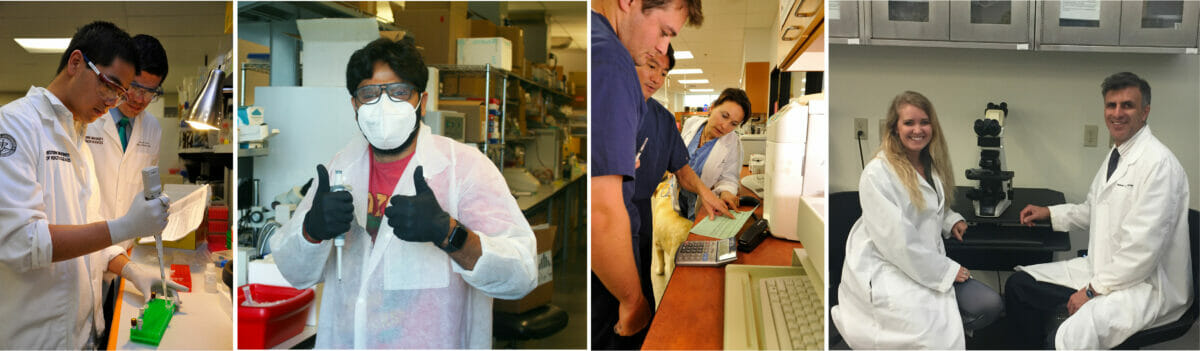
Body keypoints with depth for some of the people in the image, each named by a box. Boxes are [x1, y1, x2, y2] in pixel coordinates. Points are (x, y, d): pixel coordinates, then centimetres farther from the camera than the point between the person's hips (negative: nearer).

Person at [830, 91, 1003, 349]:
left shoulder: (933, 165, 11)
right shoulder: (877, 174, -16)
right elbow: (896, 240, -20)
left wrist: (951, 221, 9)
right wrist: (946, 271, -14)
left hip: (931, 263, 8)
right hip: (886, 270, -8)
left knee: (990, 306, -10)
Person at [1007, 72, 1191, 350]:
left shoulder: (1159, 164, -19)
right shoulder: (1116, 156, 12)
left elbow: (1143, 248, -23)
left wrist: (1094, 290, -18)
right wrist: (1049, 213, 15)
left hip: (1146, 284, -9)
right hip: (1104, 269, 9)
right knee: (1018, 285, 6)